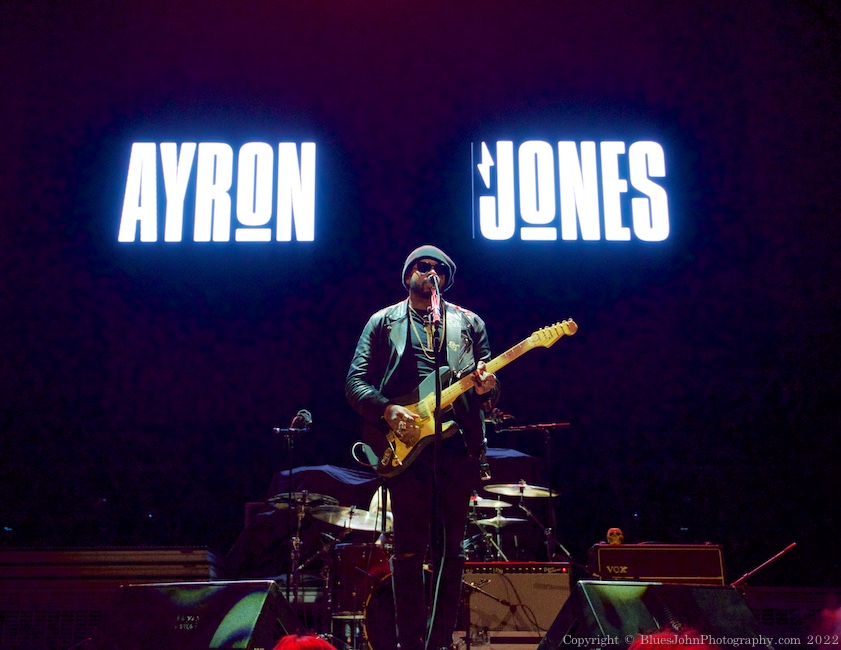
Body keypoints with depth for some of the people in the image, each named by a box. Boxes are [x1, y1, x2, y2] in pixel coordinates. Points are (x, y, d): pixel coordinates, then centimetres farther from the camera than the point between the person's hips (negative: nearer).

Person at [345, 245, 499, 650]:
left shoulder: (469, 323, 18)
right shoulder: (383, 322, 12)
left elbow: (488, 382, 13)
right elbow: (355, 382, 4)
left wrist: (486, 386, -11)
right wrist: (389, 411, -13)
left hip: (458, 444, 2)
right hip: (406, 445, -2)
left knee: (450, 549, 5)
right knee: (409, 549, -3)